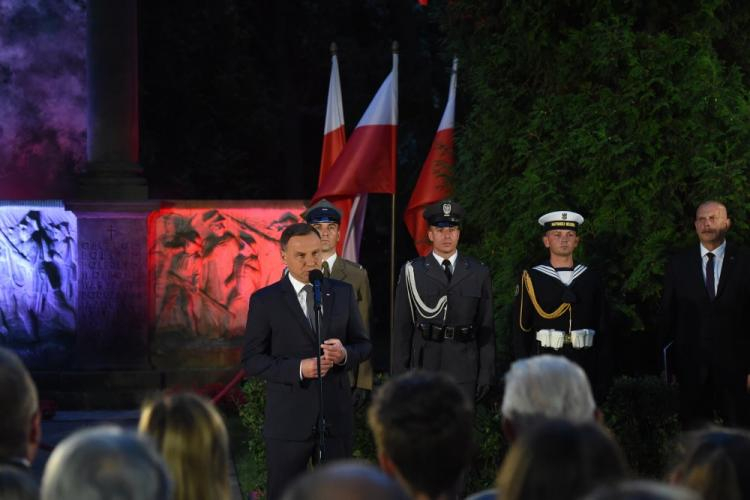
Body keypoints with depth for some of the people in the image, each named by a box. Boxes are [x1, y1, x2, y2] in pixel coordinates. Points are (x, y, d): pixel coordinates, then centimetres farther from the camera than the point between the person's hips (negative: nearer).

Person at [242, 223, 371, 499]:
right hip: (288, 419, -3)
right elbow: (252, 360, -6)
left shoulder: (343, 292, 6)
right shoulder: (264, 300, -4)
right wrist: (298, 368, -20)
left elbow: (363, 344, 10)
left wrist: (344, 354, -14)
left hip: (336, 415, 3)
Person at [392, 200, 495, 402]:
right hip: (424, 368, -1)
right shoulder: (412, 272, 5)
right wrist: (399, 375, 0)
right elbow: (402, 327, 4)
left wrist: (486, 374, 4)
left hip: (463, 371, 1)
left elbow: (486, 326, 9)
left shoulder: (479, 273, 9)